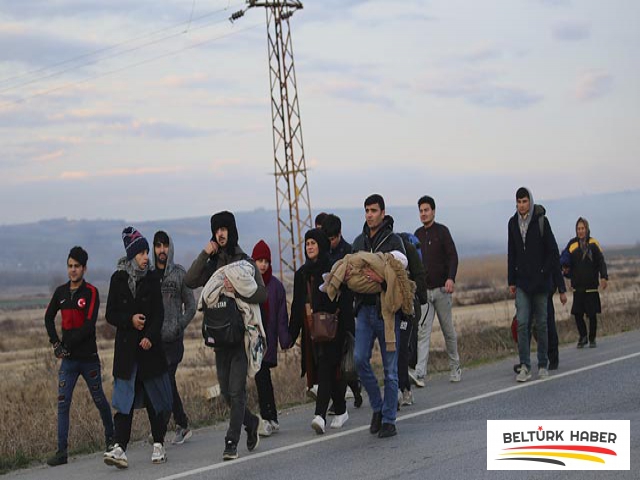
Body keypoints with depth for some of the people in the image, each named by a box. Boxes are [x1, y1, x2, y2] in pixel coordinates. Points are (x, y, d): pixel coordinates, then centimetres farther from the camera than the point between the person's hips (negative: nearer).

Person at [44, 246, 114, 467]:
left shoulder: (91, 292, -8)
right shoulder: (61, 292, 7)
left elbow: (88, 326, -16)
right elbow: (49, 318, 19)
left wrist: (66, 345, -17)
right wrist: (55, 343, 6)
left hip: (88, 357, -4)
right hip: (68, 358, 4)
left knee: (99, 399, 10)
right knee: (63, 403, -5)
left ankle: (110, 438, 32)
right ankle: (62, 451, -6)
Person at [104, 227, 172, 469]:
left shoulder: (152, 278, 4)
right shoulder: (118, 279, 2)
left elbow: (159, 313, -2)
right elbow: (110, 314, 3)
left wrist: (150, 337, -17)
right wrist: (130, 320, -15)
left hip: (150, 345, 1)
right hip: (126, 347, -1)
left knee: (155, 397, 6)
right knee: (125, 399, -7)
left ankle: (158, 445, 17)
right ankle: (120, 447, -14)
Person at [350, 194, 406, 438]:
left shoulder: (393, 241, -5)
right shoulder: (359, 241, 12)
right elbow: (350, 270, 18)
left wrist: (382, 279, -29)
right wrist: (347, 275, -6)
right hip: (365, 309, 5)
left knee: (390, 368, 1)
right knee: (360, 358, -8)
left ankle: (389, 420, 8)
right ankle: (377, 407, 13)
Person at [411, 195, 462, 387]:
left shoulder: (442, 231, -5)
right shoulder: (417, 235, 11)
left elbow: (453, 256, -13)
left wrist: (451, 278, -27)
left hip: (441, 289, -4)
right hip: (423, 290, 4)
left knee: (448, 331, 7)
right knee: (423, 332, -8)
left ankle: (455, 368, 23)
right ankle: (420, 373, -17)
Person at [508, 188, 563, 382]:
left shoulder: (541, 221, -6)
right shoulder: (513, 223, 7)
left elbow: (553, 253, -5)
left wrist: (543, 274, -10)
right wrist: (511, 281, 9)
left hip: (540, 282, -3)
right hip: (522, 282, 3)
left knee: (541, 324, 5)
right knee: (522, 323, -7)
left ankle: (543, 365, 15)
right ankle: (525, 366, -8)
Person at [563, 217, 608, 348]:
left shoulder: (593, 244, -2)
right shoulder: (572, 244, 4)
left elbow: (601, 262, -6)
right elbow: (567, 263, 11)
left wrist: (604, 277, -17)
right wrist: (566, 267, -11)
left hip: (591, 286, -2)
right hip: (577, 286, 2)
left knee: (592, 314, 3)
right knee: (577, 313, -1)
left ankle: (592, 339, 17)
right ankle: (583, 337, 17)